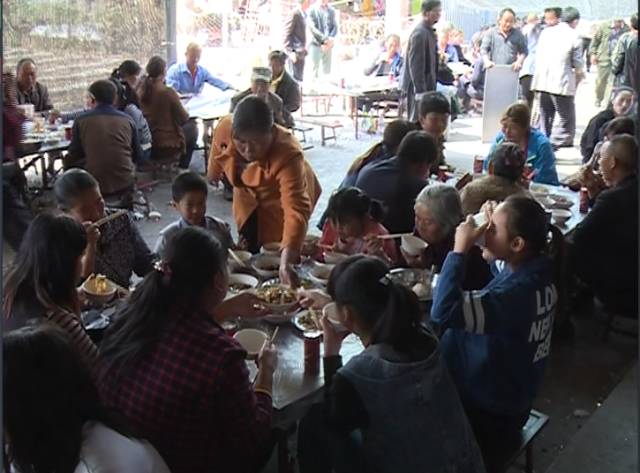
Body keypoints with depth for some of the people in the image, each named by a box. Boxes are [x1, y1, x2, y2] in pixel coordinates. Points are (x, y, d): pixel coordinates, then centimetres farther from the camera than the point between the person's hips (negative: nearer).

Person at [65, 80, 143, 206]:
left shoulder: (81, 120, -3)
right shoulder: (127, 120, 1)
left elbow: (74, 157, 3)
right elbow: (139, 157, 7)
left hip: (94, 186, -1)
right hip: (125, 184, 2)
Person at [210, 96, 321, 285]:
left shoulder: (288, 154, -44)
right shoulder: (224, 129, -32)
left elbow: (295, 210, -54)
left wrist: (286, 261, -66)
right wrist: (212, 175, 16)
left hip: (280, 203, -4)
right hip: (249, 199, 4)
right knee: (249, 254, 13)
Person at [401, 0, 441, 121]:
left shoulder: (429, 31, 13)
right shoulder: (420, 33, -17)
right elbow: (415, 64, -22)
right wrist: (421, 91, -24)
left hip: (426, 85, 10)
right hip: (418, 86, -10)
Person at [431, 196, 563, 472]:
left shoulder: (517, 292, -34)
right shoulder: (536, 272, -6)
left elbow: (444, 311, -45)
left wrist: (459, 250, -34)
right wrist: (493, 228, -1)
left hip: (488, 412, -8)